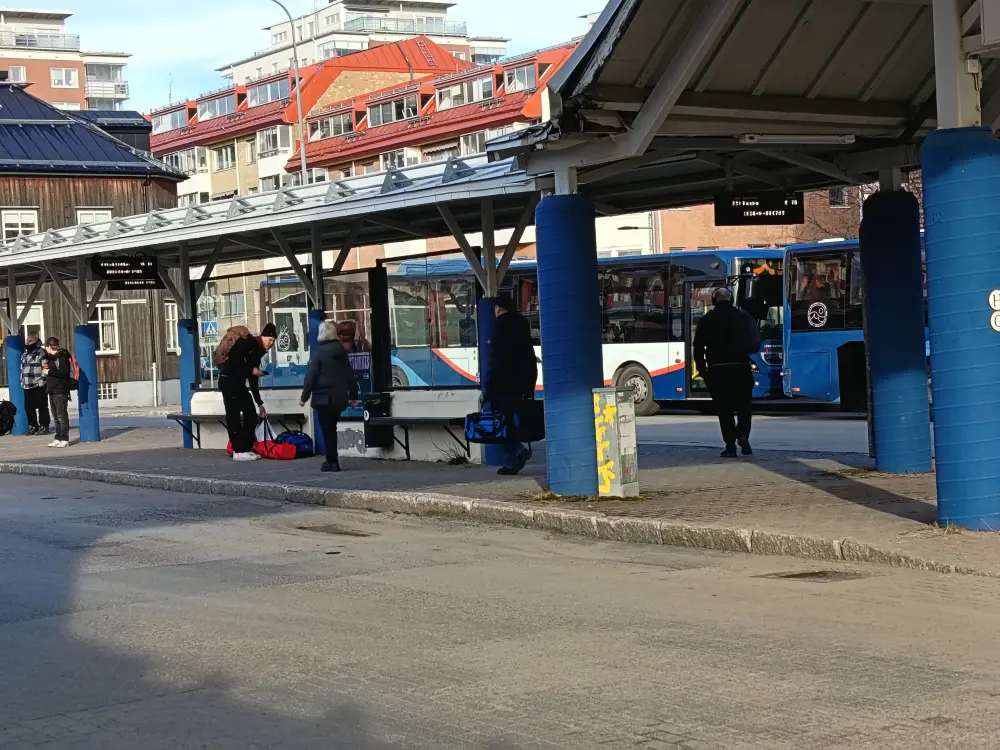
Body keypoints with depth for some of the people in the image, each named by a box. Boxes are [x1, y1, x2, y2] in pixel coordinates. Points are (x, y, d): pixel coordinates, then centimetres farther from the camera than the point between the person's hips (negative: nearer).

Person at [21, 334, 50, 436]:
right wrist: (22, 381, 19)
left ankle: (44, 426, 1)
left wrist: (42, 381, -18)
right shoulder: (24, 355, 20)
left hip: (39, 386, -8)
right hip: (27, 386, 8)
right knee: (29, 407, 8)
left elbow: (45, 368, -14)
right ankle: (33, 426, 16)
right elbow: (22, 369, 26)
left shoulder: (42, 353, -7)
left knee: (42, 407, -3)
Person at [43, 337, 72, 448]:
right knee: (56, 416, 12)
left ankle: (65, 439, -5)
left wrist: (50, 372, -17)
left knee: (62, 416, -7)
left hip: (60, 391, -10)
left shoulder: (62, 356, -12)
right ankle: (58, 438, 16)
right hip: (53, 390, 10)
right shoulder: (51, 357, 17)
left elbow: (64, 372, -22)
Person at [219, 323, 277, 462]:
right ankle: (238, 451, -5)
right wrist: (250, 370, -17)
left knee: (251, 415, 7)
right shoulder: (249, 342, -7)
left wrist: (259, 403, 18)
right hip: (229, 380, -9)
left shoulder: (257, 352, 17)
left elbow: (253, 381, 19)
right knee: (234, 416, -6)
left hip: (239, 383, 9)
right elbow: (233, 356, -23)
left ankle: (247, 448, 12)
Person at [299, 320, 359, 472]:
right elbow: (350, 375, 14)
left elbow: (311, 376, -12)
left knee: (327, 430, -1)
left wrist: (304, 397, -6)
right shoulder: (341, 351, 9)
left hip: (324, 397, -6)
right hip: (339, 397, 6)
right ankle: (333, 460, 18)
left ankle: (332, 461, -2)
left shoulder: (318, 352, -11)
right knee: (331, 428, 16)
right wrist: (353, 395, 22)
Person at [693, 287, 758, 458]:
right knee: (744, 405, 13)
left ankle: (730, 445, -2)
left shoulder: (707, 320, 3)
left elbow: (698, 347, 1)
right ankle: (743, 435, -9)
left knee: (724, 408, 4)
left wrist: (702, 369, 8)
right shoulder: (744, 317, 5)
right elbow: (755, 343, 5)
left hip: (717, 370, 0)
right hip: (741, 368, 0)